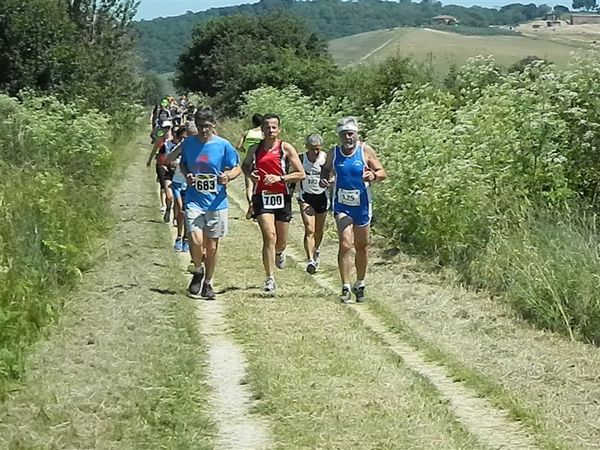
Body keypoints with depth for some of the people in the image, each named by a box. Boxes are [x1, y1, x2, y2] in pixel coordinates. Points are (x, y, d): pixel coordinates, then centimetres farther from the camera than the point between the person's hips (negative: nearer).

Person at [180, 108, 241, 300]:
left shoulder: (223, 145, -5)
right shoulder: (188, 143, 1)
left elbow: (237, 168, 4)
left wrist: (228, 176, -17)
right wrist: (186, 175, -4)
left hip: (216, 202, 0)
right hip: (194, 201, 0)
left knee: (212, 246, 7)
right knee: (196, 241, -16)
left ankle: (208, 282, 27)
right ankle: (198, 271, 13)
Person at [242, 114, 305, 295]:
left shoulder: (286, 148, -2)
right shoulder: (255, 149, 4)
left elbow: (301, 174, -4)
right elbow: (245, 165, 22)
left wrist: (280, 178, -16)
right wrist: (250, 175, 0)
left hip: (282, 197, 1)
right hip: (262, 197, -1)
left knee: (281, 242, 12)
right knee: (269, 236, -17)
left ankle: (278, 253, 51)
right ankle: (270, 280, -14)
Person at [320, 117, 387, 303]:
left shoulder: (366, 151, -6)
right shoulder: (333, 153, -2)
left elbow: (383, 172, -3)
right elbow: (325, 169, 15)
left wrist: (374, 176, -25)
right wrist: (324, 179, -7)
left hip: (362, 206, 1)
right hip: (342, 206, -1)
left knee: (362, 246, 13)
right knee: (345, 244, -17)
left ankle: (360, 285, 31)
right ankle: (345, 287, -13)